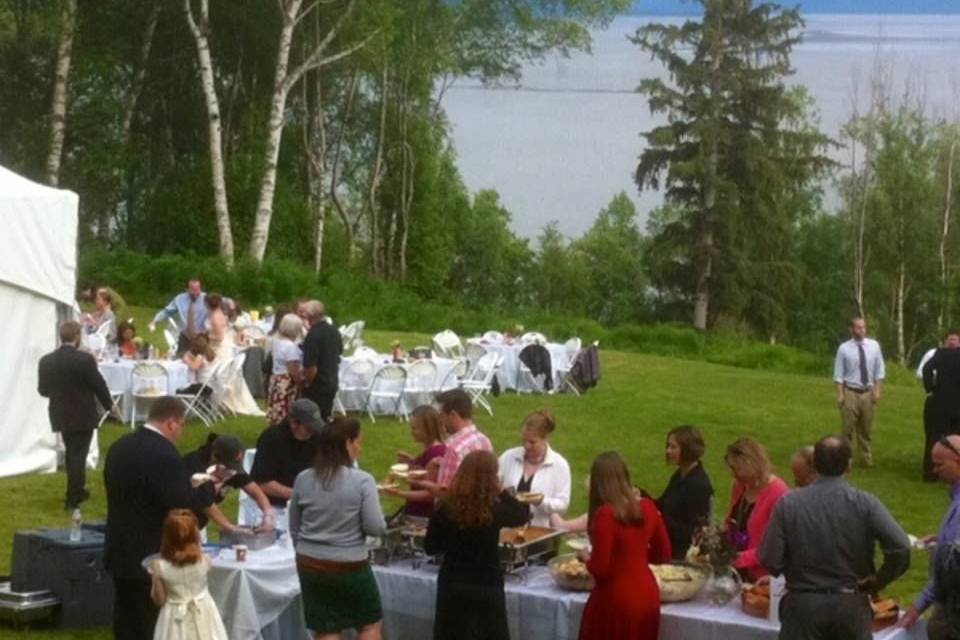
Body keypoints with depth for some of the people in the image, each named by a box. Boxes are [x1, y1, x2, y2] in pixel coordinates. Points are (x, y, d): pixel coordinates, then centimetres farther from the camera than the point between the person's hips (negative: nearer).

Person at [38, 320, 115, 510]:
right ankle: (72, 499, 3)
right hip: (83, 415, -5)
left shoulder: (46, 361, -4)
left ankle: (78, 490, 34)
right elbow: (99, 385, -12)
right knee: (78, 454, 2)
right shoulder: (85, 359, -18)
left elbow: (43, 390, 3)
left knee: (72, 453, 21)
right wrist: (110, 406, 4)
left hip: (61, 416, 5)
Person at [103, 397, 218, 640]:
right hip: (153, 558, -8)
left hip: (120, 552, 8)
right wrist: (209, 490, -7)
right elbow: (183, 505, -25)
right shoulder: (165, 456, -23)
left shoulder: (119, 447, 6)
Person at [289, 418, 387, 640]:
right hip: (350, 566, -4)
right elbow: (375, 528, -15)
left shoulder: (303, 479, 0)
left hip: (310, 564, 4)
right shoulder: (362, 480, -14)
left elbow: (294, 528, 8)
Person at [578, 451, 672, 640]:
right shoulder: (648, 508, 1)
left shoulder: (606, 514, -19)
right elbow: (664, 554, 11)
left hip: (616, 601, -7)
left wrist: (587, 557, 2)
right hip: (647, 595, 7)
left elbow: (599, 568, -18)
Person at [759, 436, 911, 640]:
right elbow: (900, 548, -17)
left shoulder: (788, 504, -7)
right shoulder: (865, 503, -7)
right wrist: (879, 580, -1)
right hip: (851, 606, 1)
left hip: (803, 606, 0)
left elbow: (770, 560, -8)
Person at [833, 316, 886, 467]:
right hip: (850, 392, -3)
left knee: (866, 429, 11)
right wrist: (840, 395, -10)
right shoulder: (844, 348, -6)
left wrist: (877, 390, -2)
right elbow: (839, 374, -3)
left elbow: (879, 370, 6)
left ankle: (867, 459, 21)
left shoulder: (874, 345, 1)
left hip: (867, 392, 3)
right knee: (848, 428, -2)